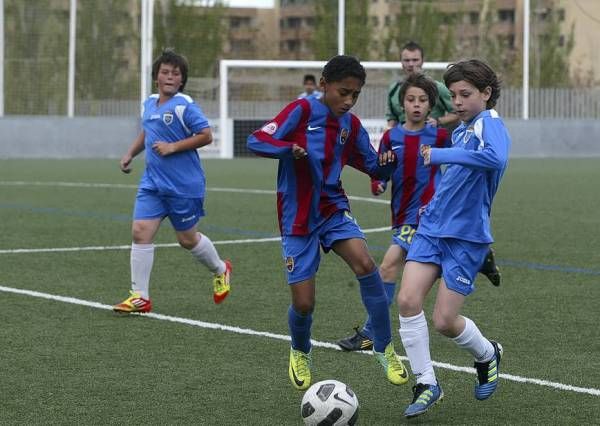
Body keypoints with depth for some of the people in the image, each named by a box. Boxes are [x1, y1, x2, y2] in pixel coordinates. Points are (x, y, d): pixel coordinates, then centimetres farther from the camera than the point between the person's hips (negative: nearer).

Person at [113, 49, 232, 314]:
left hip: (184, 186, -6)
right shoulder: (149, 104, 10)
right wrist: (130, 154, 16)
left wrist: (173, 147, -19)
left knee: (187, 239, 8)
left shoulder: (184, 106, -12)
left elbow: (206, 136, -15)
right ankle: (140, 297, -3)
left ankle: (220, 270, 37)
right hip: (152, 182, 6)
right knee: (140, 231, -7)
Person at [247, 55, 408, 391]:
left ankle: (385, 349, -13)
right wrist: (291, 148, -35)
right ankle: (301, 353, 31)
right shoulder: (302, 110, -11)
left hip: (333, 209, 3)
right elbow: (257, 141, -17)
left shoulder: (351, 125, 3)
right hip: (298, 218, -3)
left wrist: (387, 163, -12)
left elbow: (374, 167, 11)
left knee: (365, 264, -25)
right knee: (303, 303, -4)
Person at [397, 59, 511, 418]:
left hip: (466, 237, -7)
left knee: (445, 321, -4)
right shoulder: (461, 130, 13)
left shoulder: (490, 124, -13)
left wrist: (441, 155, -33)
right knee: (408, 299, -10)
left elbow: (496, 158, -37)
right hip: (432, 227, 7)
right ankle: (427, 384, 2)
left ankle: (489, 355, 28)